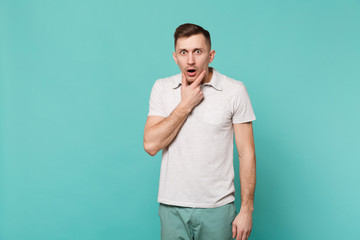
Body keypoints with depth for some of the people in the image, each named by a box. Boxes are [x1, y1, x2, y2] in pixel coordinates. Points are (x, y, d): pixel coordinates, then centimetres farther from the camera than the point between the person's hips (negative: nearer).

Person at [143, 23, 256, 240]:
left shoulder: (235, 90, -5)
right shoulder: (162, 88, 2)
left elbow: (246, 153, -3)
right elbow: (151, 145, -8)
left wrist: (247, 209, -6)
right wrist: (185, 105, -12)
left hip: (217, 208, -1)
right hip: (172, 207, 2)